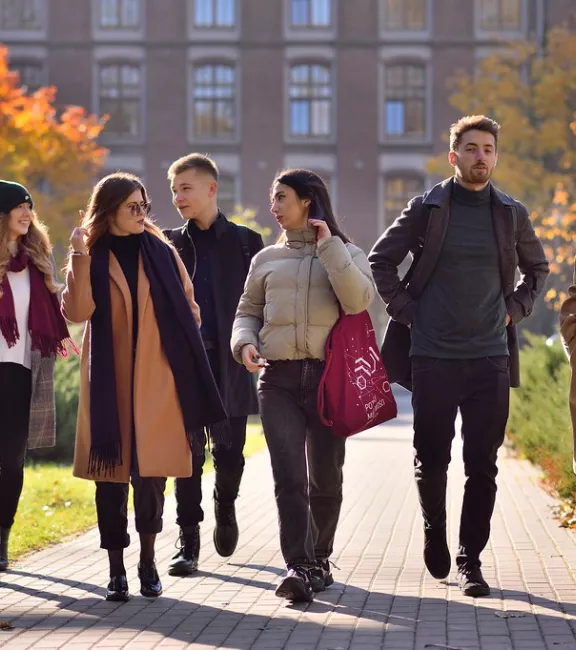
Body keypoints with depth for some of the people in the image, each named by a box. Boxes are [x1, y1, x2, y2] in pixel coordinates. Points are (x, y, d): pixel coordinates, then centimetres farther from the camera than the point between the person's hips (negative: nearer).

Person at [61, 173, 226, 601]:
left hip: (156, 382, 1)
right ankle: (117, 571, 6)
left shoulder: (161, 253, 8)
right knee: (111, 474, 0)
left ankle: (148, 564, 14)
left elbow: (188, 309, 13)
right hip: (108, 382, -1)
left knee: (151, 473, 0)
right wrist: (81, 259, -17)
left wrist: (185, 361, 5)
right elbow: (77, 312, -10)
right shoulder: (92, 257, 5)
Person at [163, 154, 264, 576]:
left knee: (229, 452, 3)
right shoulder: (168, 244, 11)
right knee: (189, 454, -4)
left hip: (230, 364, -1)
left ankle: (225, 506, 34)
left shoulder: (246, 242, 7)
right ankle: (188, 542, 2)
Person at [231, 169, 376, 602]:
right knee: (288, 475, -14)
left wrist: (328, 245, -10)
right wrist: (245, 342, -1)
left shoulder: (345, 253, 7)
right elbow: (248, 311, 21)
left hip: (327, 376, -1)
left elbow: (358, 299, -12)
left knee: (325, 479, 7)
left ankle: (319, 560, 24)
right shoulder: (267, 259, 17)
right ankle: (298, 567, -19)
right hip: (278, 379, 1)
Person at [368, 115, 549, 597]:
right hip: (433, 355, -1)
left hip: (491, 358, 1)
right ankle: (434, 531, 32)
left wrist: (515, 310, 9)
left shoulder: (512, 214, 7)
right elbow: (380, 260, 8)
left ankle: (471, 561, 8)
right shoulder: (426, 209, 1)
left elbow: (537, 269, 22)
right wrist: (405, 310, 1)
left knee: (482, 466, -1)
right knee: (431, 458, 5)